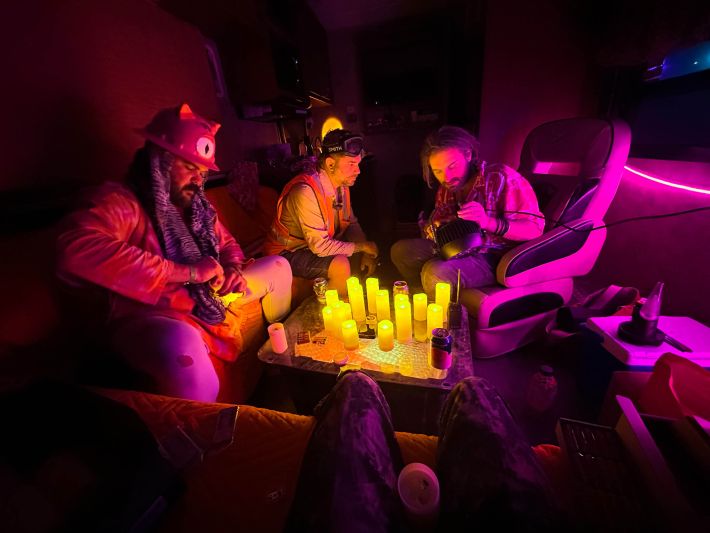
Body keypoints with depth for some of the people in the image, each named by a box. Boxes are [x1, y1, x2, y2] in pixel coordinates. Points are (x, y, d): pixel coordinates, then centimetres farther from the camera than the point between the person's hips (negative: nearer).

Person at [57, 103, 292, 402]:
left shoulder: (194, 202, 10)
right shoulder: (122, 201, -12)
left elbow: (226, 242, 21)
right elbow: (77, 250, -32)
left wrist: (234, 270, -3)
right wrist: (186, 272, -30)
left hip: (210, 299, 8)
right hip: (152, 312, -8)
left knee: (277, 266, 14)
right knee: (183, 346, -44)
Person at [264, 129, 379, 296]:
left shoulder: (342, 184, -4)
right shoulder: (306, 192, -30)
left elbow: (352, 223, 6)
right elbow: (320, 246, -30)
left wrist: (366, 253, -10)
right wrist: (361, 246, -19)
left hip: (319, 246, 8)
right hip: (288, 252, -7)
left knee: (370, 255, 0)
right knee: (340, 265, -29)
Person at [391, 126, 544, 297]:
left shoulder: (501, 177, -13)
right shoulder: (447, 188, 7)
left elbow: (535, 229, -18)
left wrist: (489, 223, -35)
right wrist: (430, 228, -11)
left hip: (495, 258, -7)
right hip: (456, 250, 7)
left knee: (435, 273, -33)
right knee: (400, 250, 2)